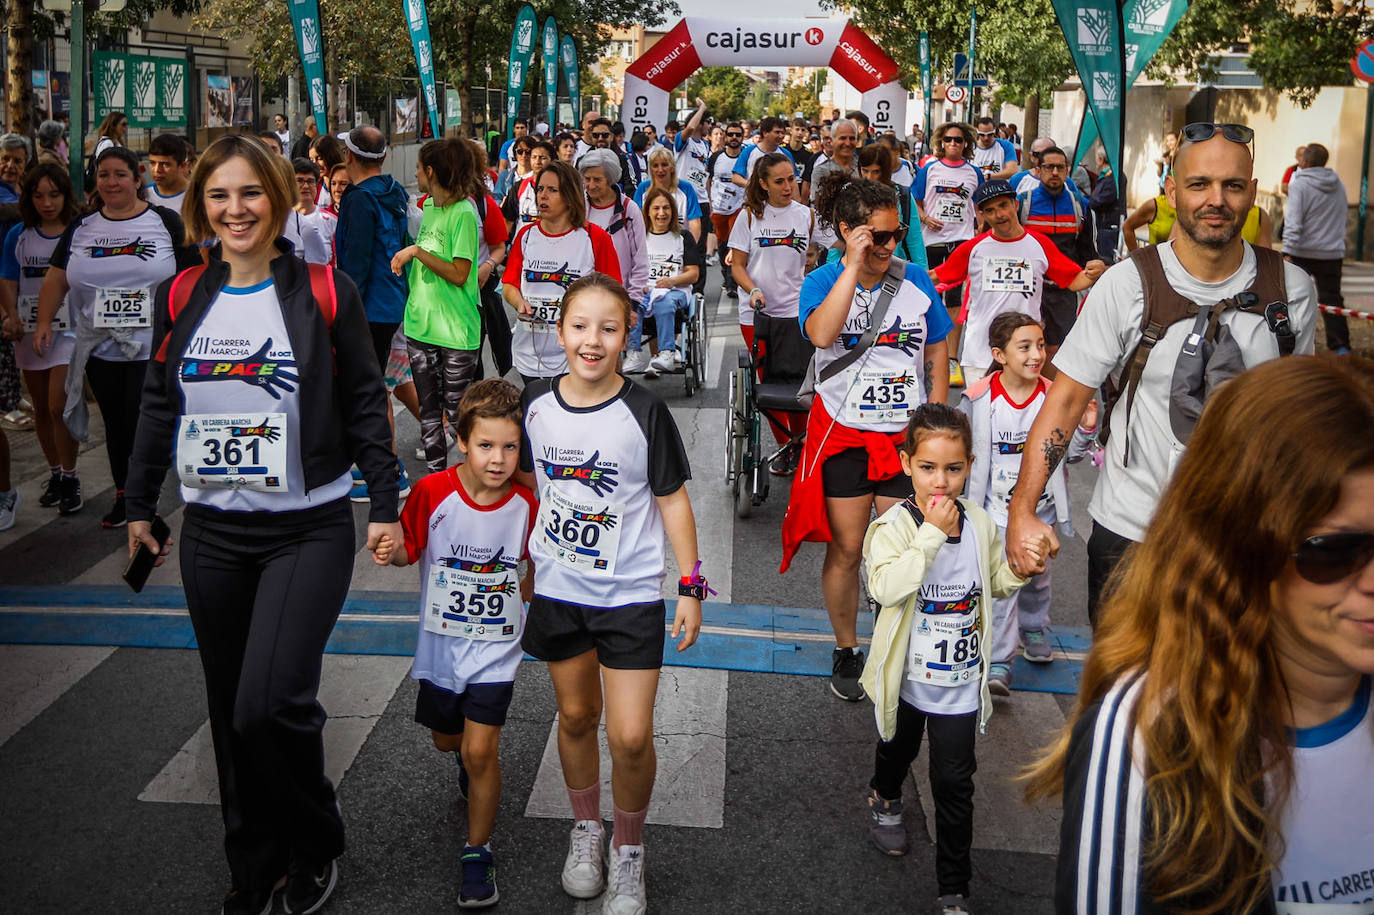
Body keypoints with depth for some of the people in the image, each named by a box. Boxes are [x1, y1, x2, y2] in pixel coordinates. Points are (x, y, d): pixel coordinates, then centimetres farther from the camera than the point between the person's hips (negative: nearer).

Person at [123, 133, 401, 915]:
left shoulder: (325, 292, -4)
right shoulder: (181, 298, 7)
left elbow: (365, 404, -1)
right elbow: (159, 408, 16)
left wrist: (385, 504, -3)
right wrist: (142, 503, 18)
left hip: (309, 531, -4)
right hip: (213, 534, 4)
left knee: (269, 704, -16)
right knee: (232, 713, 10)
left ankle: (317, 843, 12)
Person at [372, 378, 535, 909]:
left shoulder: (526, 503, -12)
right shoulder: (432, 492, -15)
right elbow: (411, 548, -3)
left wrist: (526, 591, -9)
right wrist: (391, 553, -22)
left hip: (495, 646, -2)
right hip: (441, 642, 2)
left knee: (481, 752, -9)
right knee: (446, 740, 21)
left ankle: (477, 854, 9)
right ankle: (471, 762, 57)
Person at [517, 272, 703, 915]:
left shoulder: (644, 412, -13)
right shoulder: (535, 404, -3)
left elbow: (672, 500, -5)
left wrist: (691, 587, -4)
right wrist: (523, 556, 18)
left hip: (631, 595, -3)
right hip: (557, 590, 3)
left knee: (631, 737, -6)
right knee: (576, 716, 16)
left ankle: (628, 851, 19)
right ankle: (585, 831, 39)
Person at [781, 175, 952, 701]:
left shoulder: (915, 280, 2)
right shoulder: (822, 282, -6)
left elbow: (936, 352, 10)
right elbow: (821, 334, -29)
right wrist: (854, 264, -27)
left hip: (906, 435, 2)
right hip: (843, 433, -2)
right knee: (847, 550, 6)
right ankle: (846, 652, 23)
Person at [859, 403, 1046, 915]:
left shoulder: (979, 523, -6)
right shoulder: (894, 525, -20)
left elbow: (994, 583, 10)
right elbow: (885, 586, -37)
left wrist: (1019, 570, -12)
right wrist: (932, 532, -36)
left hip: (960, 679, 2)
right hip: (907, 675, -1)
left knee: (954, 782, 3)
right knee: (898, 749, 26)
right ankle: (884, 797, 60)